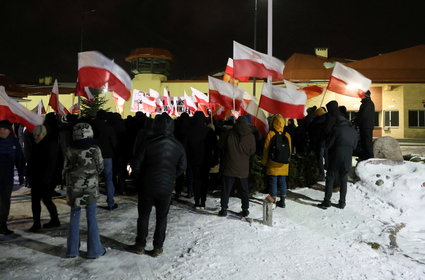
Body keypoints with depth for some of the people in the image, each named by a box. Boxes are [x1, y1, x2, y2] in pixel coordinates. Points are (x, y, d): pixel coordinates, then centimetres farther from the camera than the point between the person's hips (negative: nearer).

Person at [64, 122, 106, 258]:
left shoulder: (70, 151, -9)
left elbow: (66, 170, 1)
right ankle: (94, 250, 15)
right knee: (92, 218, 7)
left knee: (74, 218, 13)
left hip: (74, 189, 1)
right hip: (91, 189, -1)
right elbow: (100, 168, 1)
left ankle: (72, 250, 22)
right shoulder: (95, 150, -11)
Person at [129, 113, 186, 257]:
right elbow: (182, 167, 2)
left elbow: (136, 164, -9)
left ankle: (140, 245, 25)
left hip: (147, 186, -1)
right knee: (162, 217, 13)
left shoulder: (148, 143, -13)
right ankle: (157, 248, 20)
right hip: (166, 187, 2)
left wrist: (139, 180, 7)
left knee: (143, 215, 14)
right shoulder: (178, 146, -4)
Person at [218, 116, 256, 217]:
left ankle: (224, 209, 12)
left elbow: (221, 144, 4)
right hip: (243, 168, 1)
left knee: (226, 189, 8)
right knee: (244, 190, 14)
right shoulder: (250, 136, -7)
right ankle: (245, 210, 20)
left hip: (230, 167, -1)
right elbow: (252, 151, 4)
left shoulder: (230, 134, -9)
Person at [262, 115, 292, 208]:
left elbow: (266, 149, -7)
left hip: (273, 163, -4)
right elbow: (290, 150, 9)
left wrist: (264, 161, 3)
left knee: (273, 181, 4)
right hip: (284, 164, 4)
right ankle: (282, 201, 21)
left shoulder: (271, 134, -11)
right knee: (282, 181, 13)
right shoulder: (287, 135, 0)